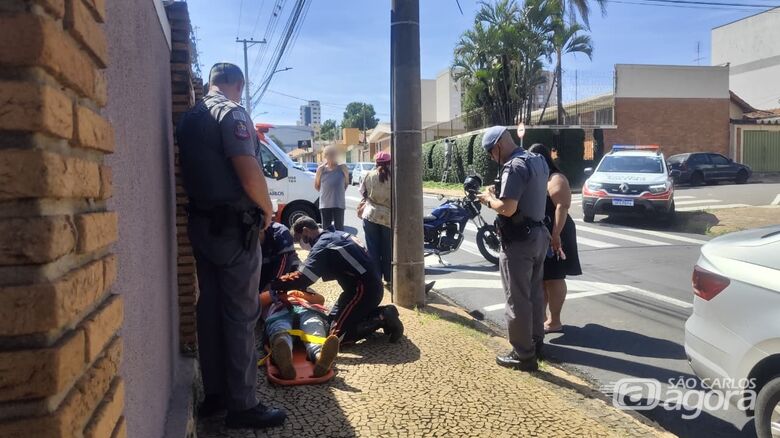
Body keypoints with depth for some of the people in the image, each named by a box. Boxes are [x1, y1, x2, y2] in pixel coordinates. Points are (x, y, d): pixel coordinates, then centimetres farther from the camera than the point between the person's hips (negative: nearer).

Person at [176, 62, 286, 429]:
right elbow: (249, 173, -22)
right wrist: (267, 210, -7)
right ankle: (243, 405, 4)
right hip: (233, 227, -8)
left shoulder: (188, 119, 13)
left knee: (210, 308, 13)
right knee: (240, 314, -3)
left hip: (201, 223, 9)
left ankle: (214, 393, 23)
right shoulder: (232, 113, -13)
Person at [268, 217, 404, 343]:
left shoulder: (323, 246, -15)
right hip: (370, 285, 10)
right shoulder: (336, 235, 13)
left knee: (337, 334, -8)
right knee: (332, 319, 17)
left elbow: (301, 279, -22)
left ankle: (383, 319, -6)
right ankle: (383, 312, 11)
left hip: (363, 289, -9)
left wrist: (272, 285, -11)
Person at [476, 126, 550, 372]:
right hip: (539, 234, 10)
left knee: (517, 299, -1)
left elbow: (507, 208, -26)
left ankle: (523, 355, 5)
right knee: (535, 292, 19)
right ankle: (536, 342, 32)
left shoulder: (514, 167, -19)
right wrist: (499, 194, 11)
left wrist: (489, 198, -8)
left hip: (519, 240, -10)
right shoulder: (538, 161, 11)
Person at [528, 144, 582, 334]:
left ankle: (554, 322, 4)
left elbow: (562, 207, -22)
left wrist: (556, 235, -28)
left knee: (553, 278, -3)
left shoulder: (556, 180, -12)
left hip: (552, 236, -9)